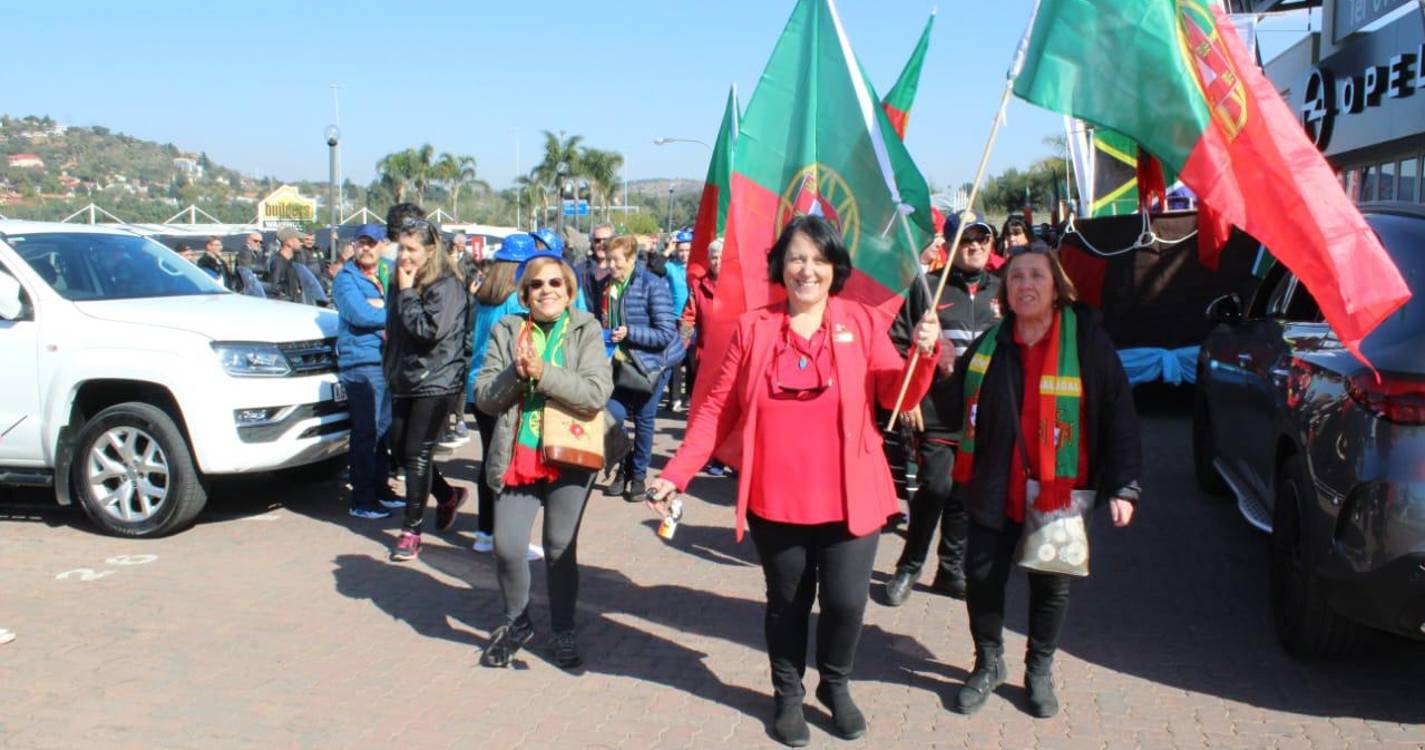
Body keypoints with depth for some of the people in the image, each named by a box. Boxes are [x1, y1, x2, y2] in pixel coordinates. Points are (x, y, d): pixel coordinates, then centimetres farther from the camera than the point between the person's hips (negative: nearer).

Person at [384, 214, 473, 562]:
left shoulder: (446, 285, -13)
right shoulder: (402, 282, 11)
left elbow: (429, 330, -23)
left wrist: (407, 293, -17)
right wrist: (391, 369, 13)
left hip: (437, 382, -8)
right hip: (405, 380, 8)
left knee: (417, 455, -6)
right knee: (400, 449, 11)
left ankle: (411, 530, 4)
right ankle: (448, 495, 33)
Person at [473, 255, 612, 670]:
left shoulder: (586, 331, 0)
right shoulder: (507, 331, 6)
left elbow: (597, 393, -14)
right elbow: (483, 396, 1)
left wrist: (543, 372, -21)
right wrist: (516, 373, -17)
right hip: (517, 456, 2)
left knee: (561, 549, 5)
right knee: (507, 547, -2)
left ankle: (563, 631, 26)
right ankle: (517, 622, 26)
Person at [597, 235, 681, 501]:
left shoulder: (653, 285, -16)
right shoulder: (607, 285, 1)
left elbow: (666, 333, -19)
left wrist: (629, 332, -26)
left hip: (651, 362, -4)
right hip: (620, 361, 4)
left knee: (643, 419, 6)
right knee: (613, 413, -5)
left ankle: (638, 475, 24)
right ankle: (623, 467, 20)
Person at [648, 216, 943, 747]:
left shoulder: (861, 322, 0)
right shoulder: (753, 328, 0)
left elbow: (898, 396, -4)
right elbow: (718, 409, 0)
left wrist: (924, 355, -23)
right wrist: (676, 473, -7)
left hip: (850, 498, 0)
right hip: (777, 501, 0)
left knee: (846, 601, 4)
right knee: (786, 603, 14)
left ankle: (836, 685, 34)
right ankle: (788, 694, 37)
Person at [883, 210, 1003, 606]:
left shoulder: (1000, 291, 11)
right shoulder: (928, 288, 1)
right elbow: (899, 344, -2)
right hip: (935, 412, -4)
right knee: (935, 489, -7)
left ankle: (952, 570, 25)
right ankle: (909, 566, 13)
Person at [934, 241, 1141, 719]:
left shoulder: (1087, 341, -7)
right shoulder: (988, 345, 4)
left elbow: (1119, 416, -6)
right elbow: (954, 415, 5)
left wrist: (1123, 486, -11)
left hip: (1059, 493, -2)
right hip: (994, 491, 3)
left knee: (1051, 584, 10)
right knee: (982, 577, 6)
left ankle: (1039, 671, 32)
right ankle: (989, 664, 29)